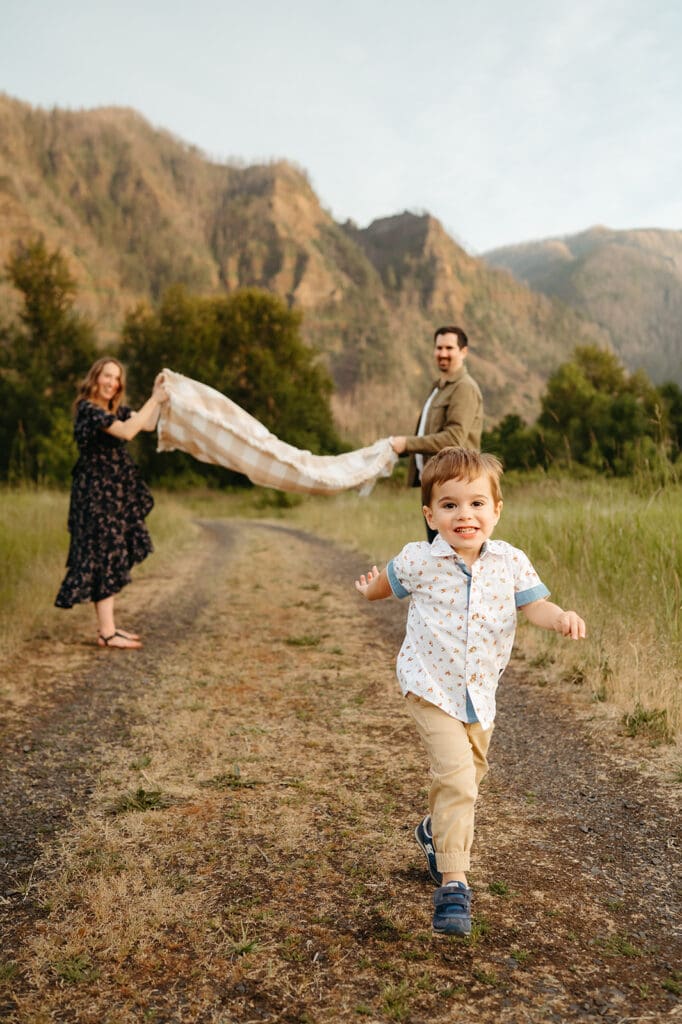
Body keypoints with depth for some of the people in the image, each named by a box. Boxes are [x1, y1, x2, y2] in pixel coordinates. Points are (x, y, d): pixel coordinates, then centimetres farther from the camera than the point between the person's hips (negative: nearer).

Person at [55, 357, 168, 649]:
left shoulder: (114, 409, 14)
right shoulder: (88, 409, -14)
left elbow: (148, 424, 9)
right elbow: (127, 432, -25)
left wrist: (157, 396, 2)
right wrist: (155, 400, -20)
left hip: (116, 493, 9)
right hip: (97, 492, -9)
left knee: (113, 557, 10)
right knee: (103, 557, -7)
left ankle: (108, 626, 16)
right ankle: (106, 632, -3)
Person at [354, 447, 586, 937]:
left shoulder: (510, 561, -7)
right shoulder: (419, 561, -10)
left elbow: (535, 604, -12)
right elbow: (386, 582, 8)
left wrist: (562, 617, -34)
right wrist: (371, 588, -15)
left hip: (480, 692, 5)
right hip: (432, 687, -4)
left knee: (471, 772, 22)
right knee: (456, 774, -19)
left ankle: (436, 830, 53)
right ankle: (453, 883, -10)